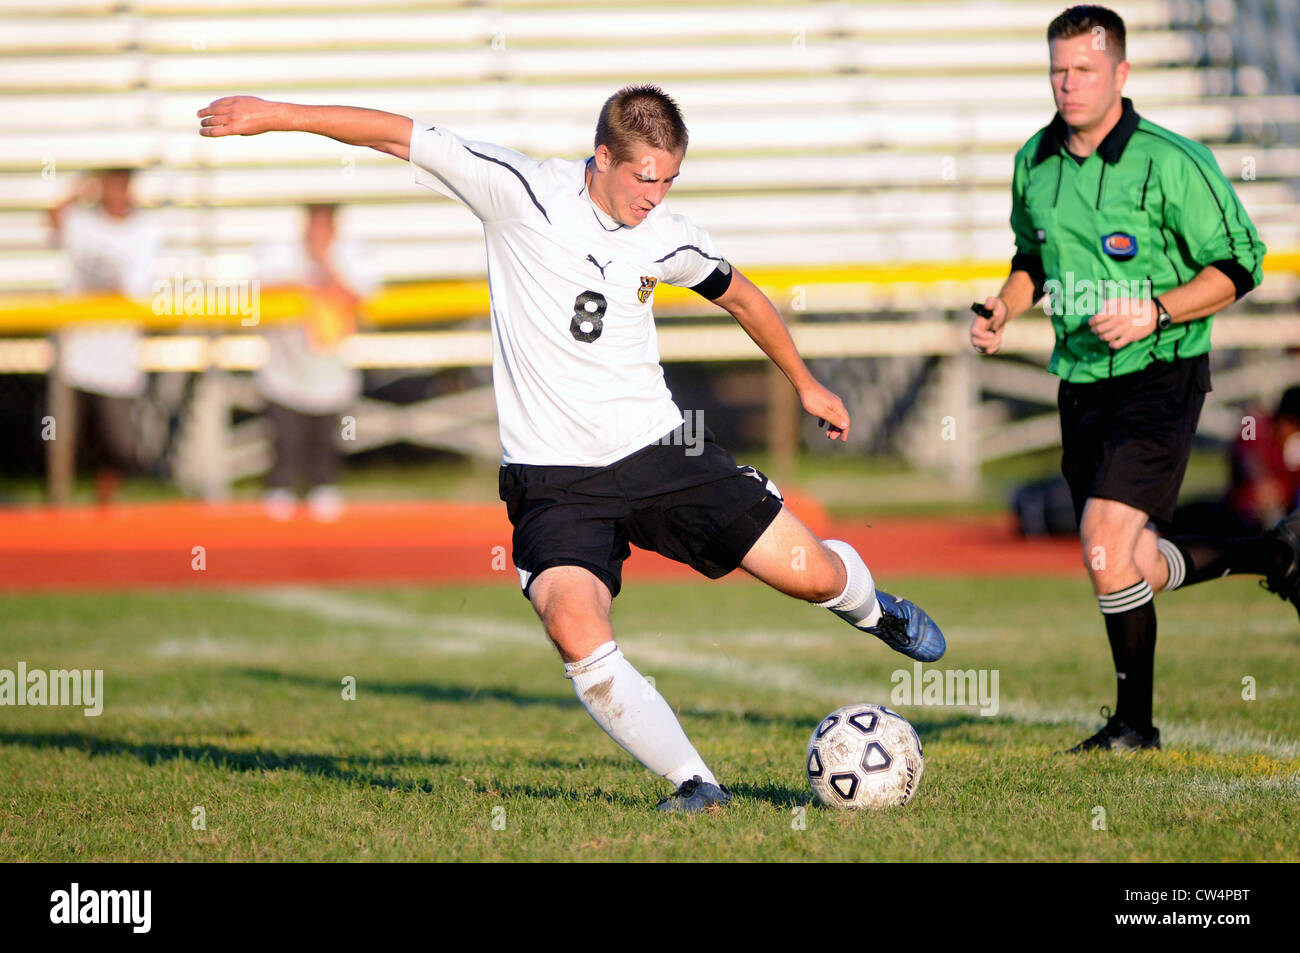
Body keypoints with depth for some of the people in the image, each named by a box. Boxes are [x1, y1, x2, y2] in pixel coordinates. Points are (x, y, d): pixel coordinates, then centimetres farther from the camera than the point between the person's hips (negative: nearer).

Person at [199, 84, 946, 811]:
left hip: (658, 450, 3)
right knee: (576, 629, -27)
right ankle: (695, 783, -15)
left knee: (812, 574, -1)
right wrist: (274, 114, -13)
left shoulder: (669, 237, 0)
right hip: (553, 475, -3)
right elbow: (400, 135, -10)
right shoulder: (520, 191, -11)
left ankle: (870, 608, 38)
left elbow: (739, 295, 20)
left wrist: (805, 382, 30)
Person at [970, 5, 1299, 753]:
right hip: (1081, 383, 7)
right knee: (1132, 567, 10)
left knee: (1107, 539, -20)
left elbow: (1238, 266, -8)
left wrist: (1155, 311, -22)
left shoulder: (1173, 162, -13)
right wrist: (1004, 308, 2)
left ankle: (1135, 721, 0)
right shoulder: (1034, 163, 6)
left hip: (1160, 376, -7)